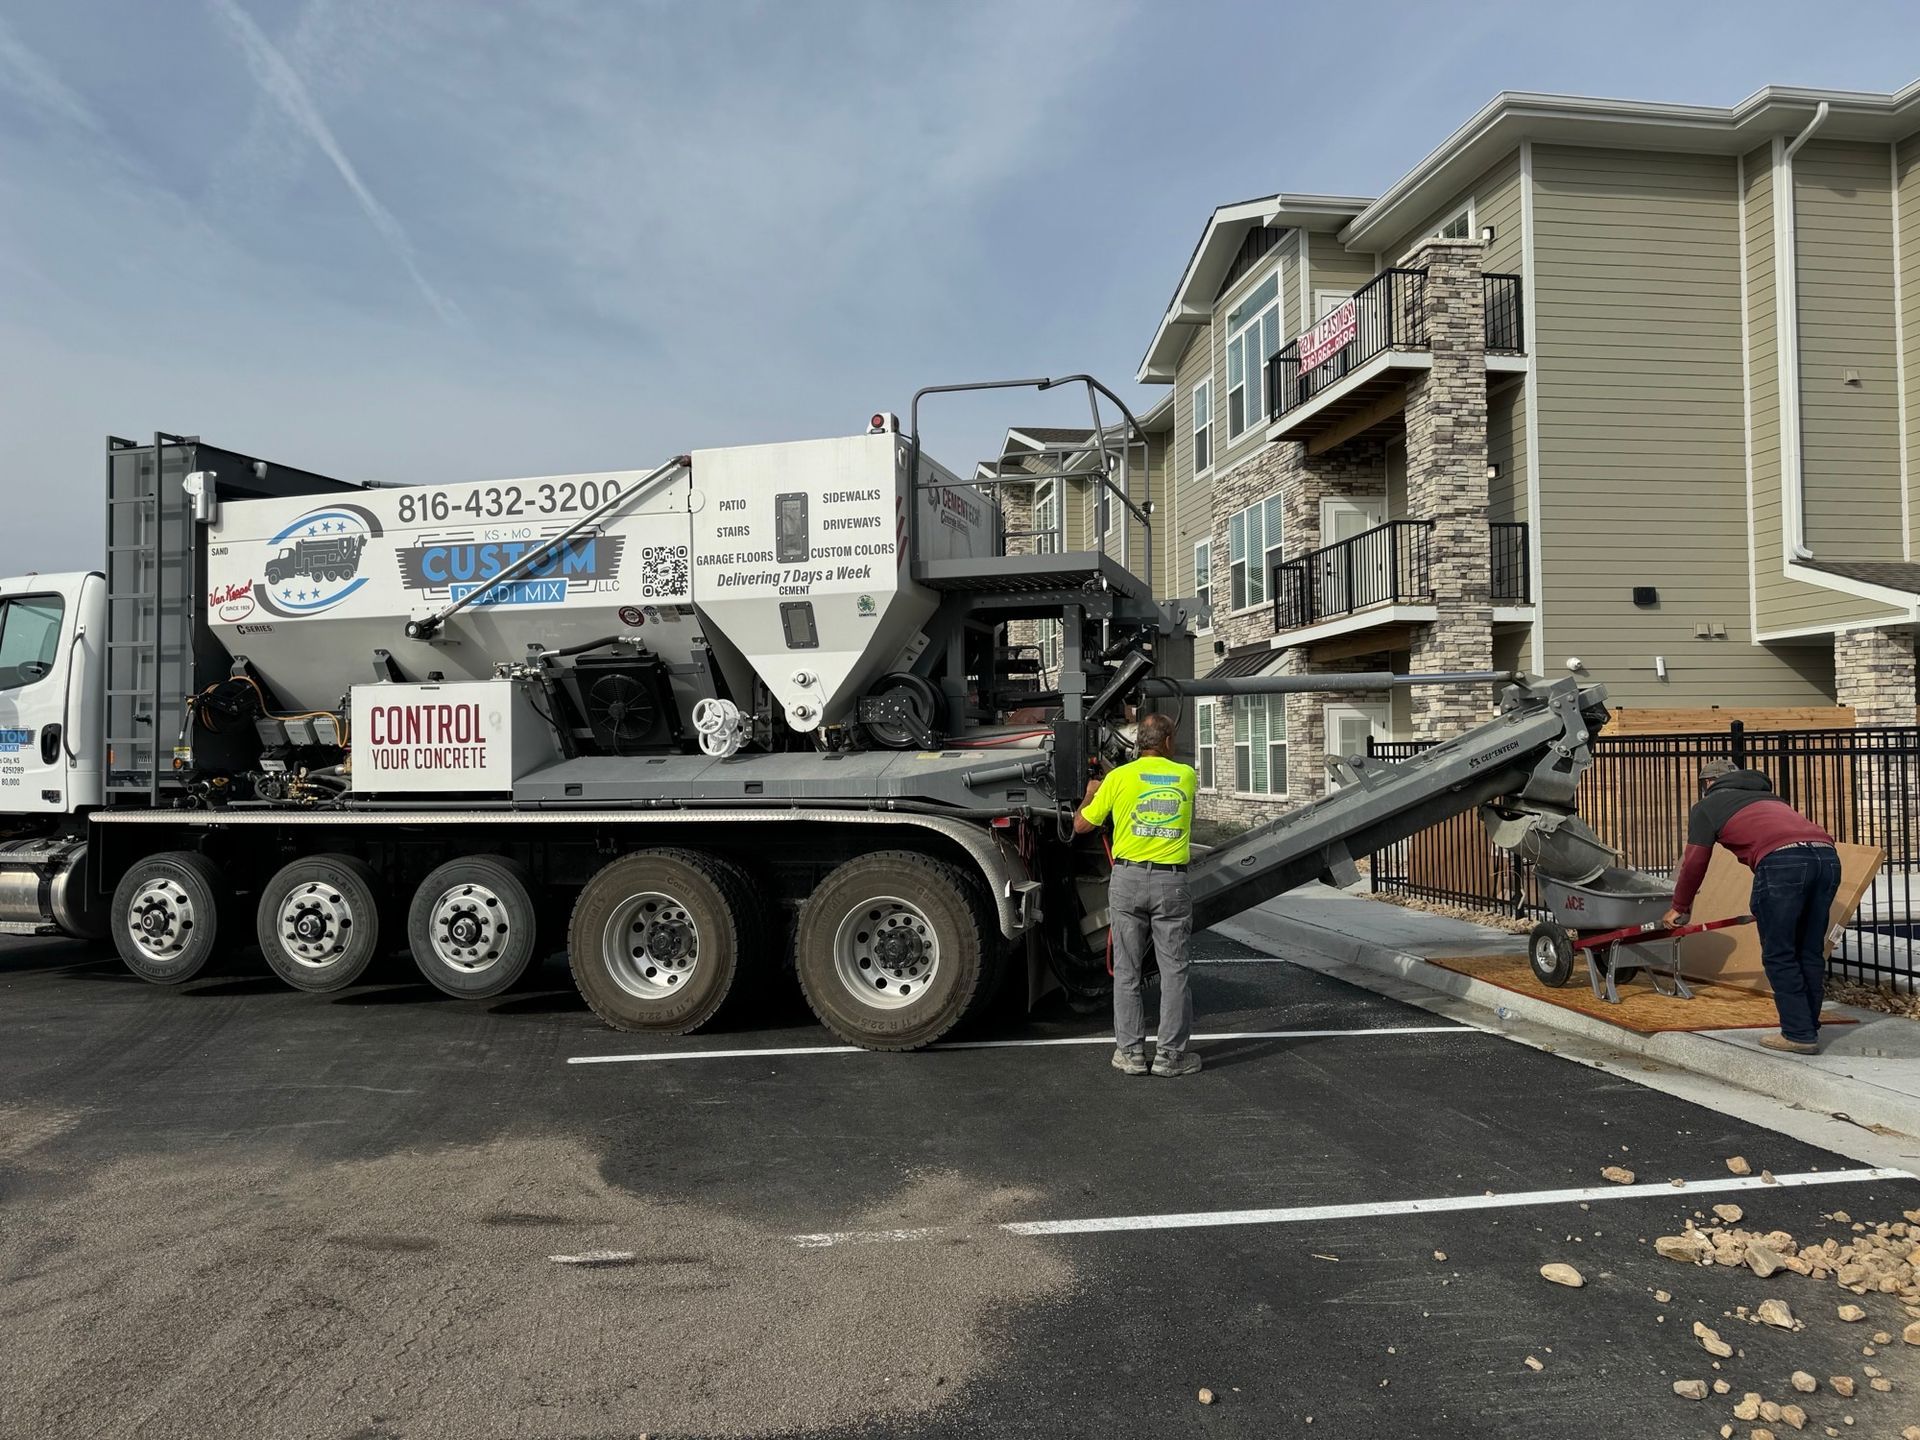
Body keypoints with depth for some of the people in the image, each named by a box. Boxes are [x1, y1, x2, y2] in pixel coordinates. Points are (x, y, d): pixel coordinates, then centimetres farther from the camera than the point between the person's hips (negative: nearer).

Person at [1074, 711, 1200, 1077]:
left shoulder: (1119, 778, -1)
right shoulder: (1187, 776, 5)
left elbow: (1082, 825, 6)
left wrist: (1091, 794, 26)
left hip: (1128, 879, 0)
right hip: (1171, 882, 1)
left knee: (1126, 971, 8)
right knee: (1174, 970, 6)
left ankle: (1130, 1052, 11)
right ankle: (1170, 1054, 9)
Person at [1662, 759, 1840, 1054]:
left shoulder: (1706, 807, 20)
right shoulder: (1768, 797, 39)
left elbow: (1694, 863, 18)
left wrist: (1680, 907, 31)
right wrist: (1765, 903, 55)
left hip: (1782, 861, -6)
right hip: (1827, 855, 6)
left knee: (1779, 956, 4)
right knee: (1810, 953, 16)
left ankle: (1799, 1035, 4)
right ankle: (1808, 1027, 22)